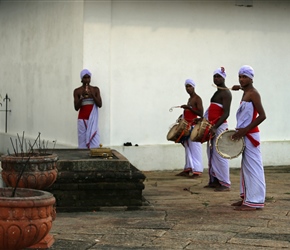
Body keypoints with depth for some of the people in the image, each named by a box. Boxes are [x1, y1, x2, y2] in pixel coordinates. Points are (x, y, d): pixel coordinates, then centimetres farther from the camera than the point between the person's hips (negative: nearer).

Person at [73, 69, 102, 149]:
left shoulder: (96, 89, 5)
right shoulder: (77, 91, 2)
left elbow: (100, 105, -1)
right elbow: (76, 108, -3)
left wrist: (93, 95, -15)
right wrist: (82, 97, -17)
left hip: (93, 119, 1)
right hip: (82, 119, -1)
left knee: (94, 139, -7)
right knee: (83, 141, -4)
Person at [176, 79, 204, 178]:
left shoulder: (197, 99, -9)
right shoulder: (190, 99, 19)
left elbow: (200, 113, -16)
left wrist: (188, 108, -21)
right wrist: (183, 115, 13)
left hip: (194, 126, -9)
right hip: (187, 126, 10)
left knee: (195, 148, -9)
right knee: (188, 148, 11)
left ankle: (197, 171, -7)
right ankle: (188, 169, 16)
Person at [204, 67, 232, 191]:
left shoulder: (226, 93, -11)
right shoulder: (217, 92, 19)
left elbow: (226, 113, -20)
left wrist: (215, 127, -27)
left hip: (219, 127, -10)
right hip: (212, 126, 10)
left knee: (219, 154, -10)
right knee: (211, 154, 10)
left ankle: (225, 184, -8)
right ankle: (214, 180, 16)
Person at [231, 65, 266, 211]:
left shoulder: (253, 94, -13)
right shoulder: (246, 93, 12)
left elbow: (262, 116, -20)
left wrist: (245, 130, -22)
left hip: (250, 135, -10)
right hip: (245, 134, 10)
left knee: (252, 167, -9)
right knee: (246, 167, 13)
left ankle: (254, 202, -8)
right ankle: (247, 197, 19)